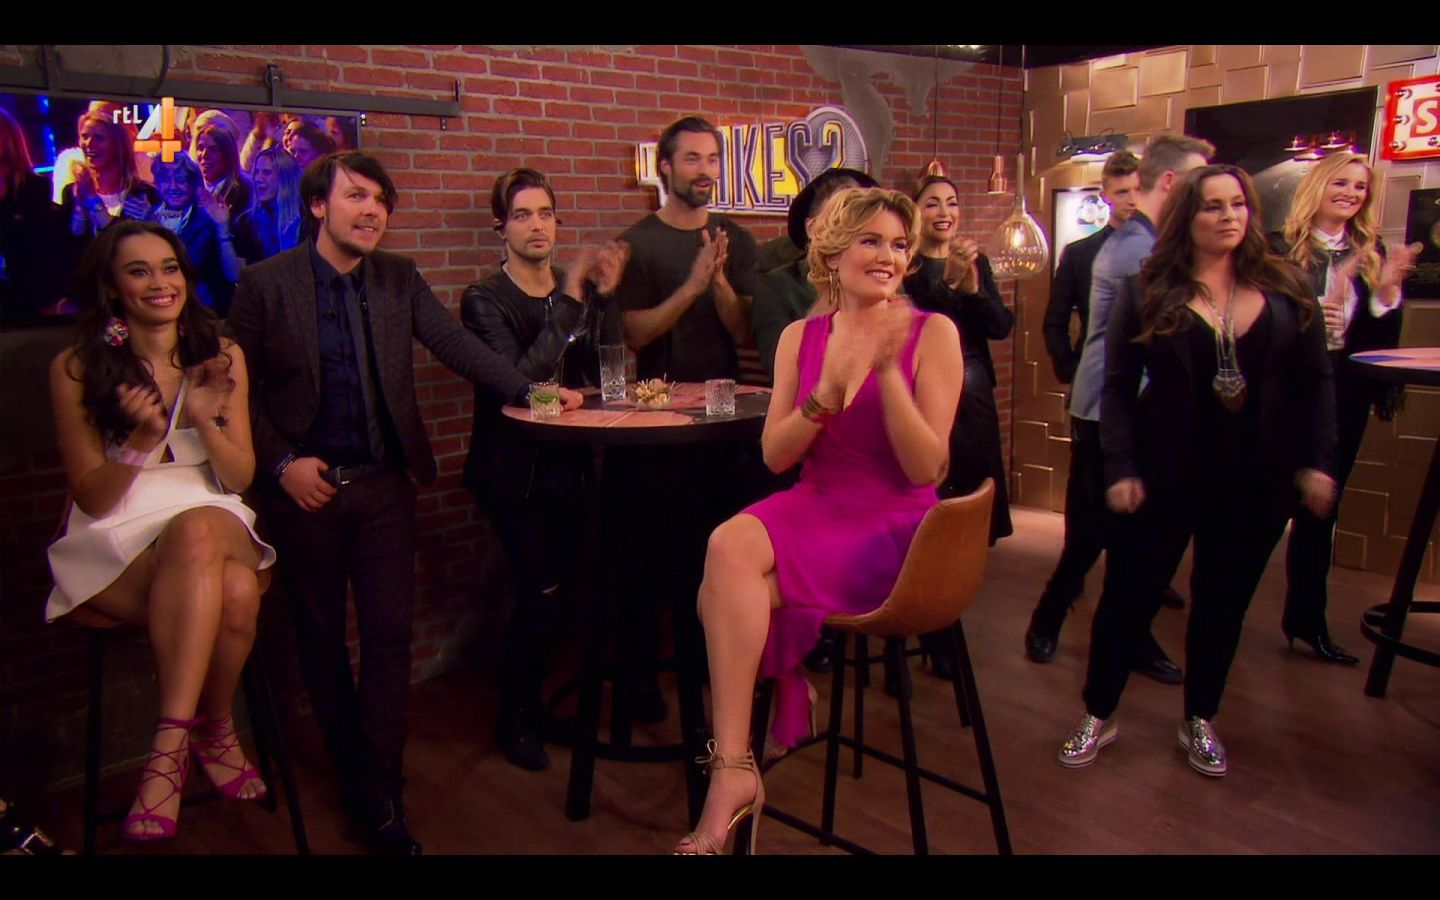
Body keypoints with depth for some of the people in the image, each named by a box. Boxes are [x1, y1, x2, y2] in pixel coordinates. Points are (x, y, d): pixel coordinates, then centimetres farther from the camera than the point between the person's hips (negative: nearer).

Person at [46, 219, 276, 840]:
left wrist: (205, 420, -14)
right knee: (232, 594, -36)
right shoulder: (76, 369, -2)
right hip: (117, 543, -2)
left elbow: (241, 477, 5)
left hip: (214, 525, 3)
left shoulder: (222, 356, 6)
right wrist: (141, 440, -21)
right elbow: (93, 499, -2)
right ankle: (213, 732, -18)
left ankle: (171, 744, -24)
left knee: (195, 531, -38)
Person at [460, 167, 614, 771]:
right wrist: (569, 302, -22)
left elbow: (610, 370, 0)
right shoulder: (485, 300, -6)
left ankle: (529, 699, 30)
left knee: (548, 591, 9)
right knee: (540, 592, -11)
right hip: (514, 471, -5)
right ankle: (514, 718, 10)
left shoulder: (578, 292, 7)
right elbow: (516, 380, -21)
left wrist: (605, 296, -11)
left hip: (569, 465, 5)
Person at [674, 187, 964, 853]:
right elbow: (775, 455, 1)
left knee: (731, 557, -26)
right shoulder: (800, 337, 7)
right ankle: (733, 768, -15)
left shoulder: (933, 334, -5)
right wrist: (828, 392, -16)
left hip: (893, 527, -4)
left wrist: (887, 372, -22)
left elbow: (927, 468, -11)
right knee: (729, 551, -29)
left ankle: (733, 770, -12)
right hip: (812, 512, 4)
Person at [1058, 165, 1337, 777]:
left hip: (1257, 479, 2)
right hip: (1165, 475, -2)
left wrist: (1317, 462, -1)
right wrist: (1120, 468, -12)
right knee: (1128, 595, 4)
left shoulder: (1287, 290, 3)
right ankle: (1097, 716, 21)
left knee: (1224, 601, 12)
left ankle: (1200, 722, 30)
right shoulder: (1149, 293, -3)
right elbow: (1118, 385, -5)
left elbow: (1316, 382, 6)